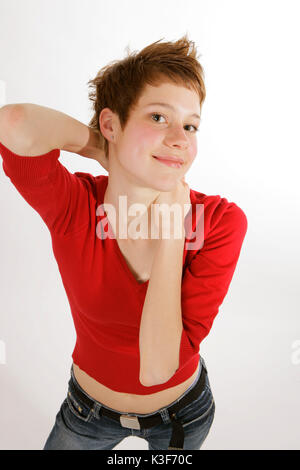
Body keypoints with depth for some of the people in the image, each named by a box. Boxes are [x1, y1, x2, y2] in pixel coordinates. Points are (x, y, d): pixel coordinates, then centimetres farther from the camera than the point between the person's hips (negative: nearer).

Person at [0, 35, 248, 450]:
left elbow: (157, 368, -32)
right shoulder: (71, 205, -25)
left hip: (181, 411, 1)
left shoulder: (221, 222, -27)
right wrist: (108, 149, -30)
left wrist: (172, 234, -34)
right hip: (88, 410, 0)